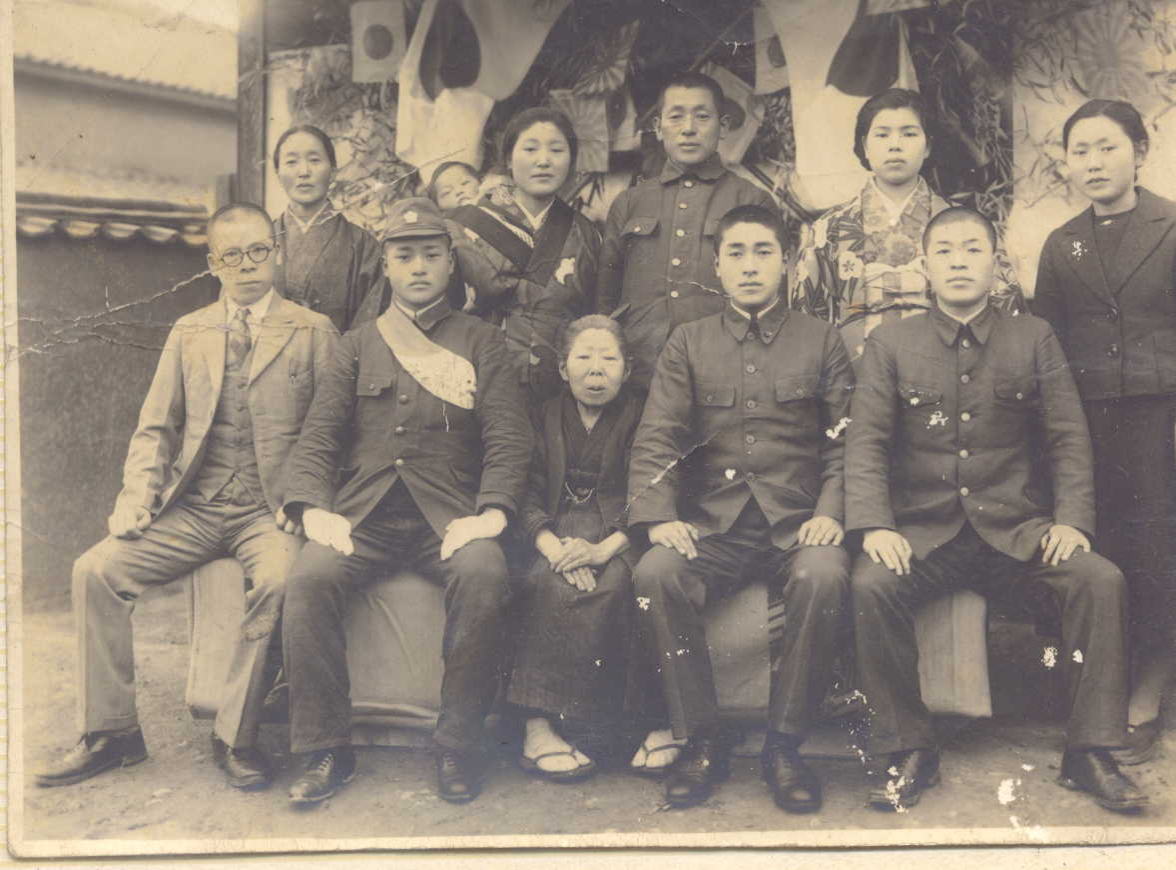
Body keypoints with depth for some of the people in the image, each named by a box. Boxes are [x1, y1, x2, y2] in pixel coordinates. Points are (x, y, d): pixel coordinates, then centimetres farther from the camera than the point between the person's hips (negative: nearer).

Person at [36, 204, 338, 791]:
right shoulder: (188, 333, 16)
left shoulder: (312, 331, 6)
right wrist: (138, 495, -3)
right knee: (95, 569, -15)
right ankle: (110, 732, -2)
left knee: (279, 580, -33)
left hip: (269, 509, -3)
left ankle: (235, 737, -16)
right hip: (192, 507, 4)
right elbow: (155, 428, 14)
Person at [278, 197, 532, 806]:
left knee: (484, 575, -33)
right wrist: (314, 510, -8)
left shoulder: (480, 343, 15)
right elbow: (317, 435, 11)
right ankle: (325, 752, -14)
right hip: (364, 512, 2)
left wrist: (490, 513, -13)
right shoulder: (358, 344, 20)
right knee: (309, 580, -27)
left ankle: (457, 748, -18)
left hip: (449, 514, -1)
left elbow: (508, 439, 4)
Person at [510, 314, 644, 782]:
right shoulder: (545, 418, 14)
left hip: (618, 536, -1)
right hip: (558, 530, 1)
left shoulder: (640, 418, 9)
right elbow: (528, 498, 5)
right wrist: (554, 546, -17)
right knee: (547, 585, -31)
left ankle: (541, 726, -30)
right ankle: (538, 724, -33)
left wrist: (603, 549, -19)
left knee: (613, 586, -33)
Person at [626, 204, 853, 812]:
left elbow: (844, 439, 6)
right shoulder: (689, 343, 14)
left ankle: (784, 746, -16)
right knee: (655, 574, -29)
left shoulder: (820, 341, 13)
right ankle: (701, 743, -14)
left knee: (823, 576, -34)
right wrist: (658, 516, -12)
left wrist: (830, 512, -11)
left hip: (795, 522, -1)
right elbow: (656, 438, 5)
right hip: (713, 524, 1)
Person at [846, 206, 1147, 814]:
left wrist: (1072, 520, -11)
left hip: (1016, 529, 1)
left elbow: (1068, 439, 5)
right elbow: (866, 441, 0)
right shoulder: (891, 343, 8)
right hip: (924, 532, -1)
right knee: (872, 586, -30)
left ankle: (1089, 753, -10)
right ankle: (907, 752, -14)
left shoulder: (1034, 338, 11)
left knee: (1099, 580, -25)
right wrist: (874, 526, -16)